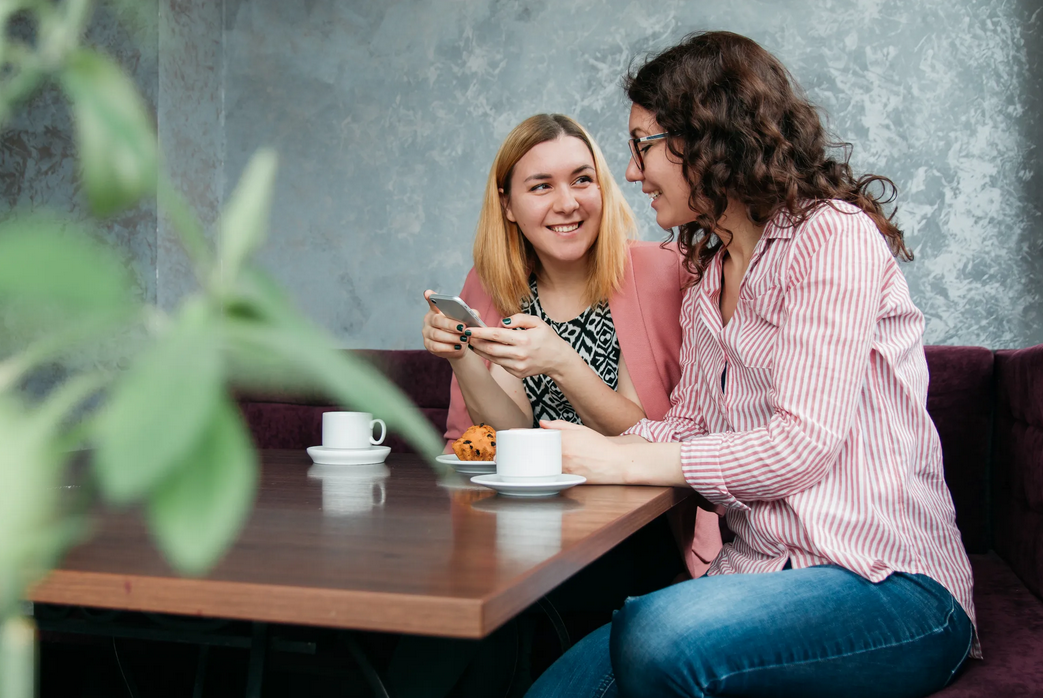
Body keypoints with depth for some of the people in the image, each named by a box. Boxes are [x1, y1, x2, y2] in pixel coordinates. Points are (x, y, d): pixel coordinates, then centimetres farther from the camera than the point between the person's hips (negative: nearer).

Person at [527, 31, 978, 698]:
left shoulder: (834, 234, -8)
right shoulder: (707, 280, 20)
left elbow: (803, 442, -16)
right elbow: (687, 424, 15)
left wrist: (621, 462, -12)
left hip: (887, 584, -6)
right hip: (758, 570, 7)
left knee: (656, 634, -33)